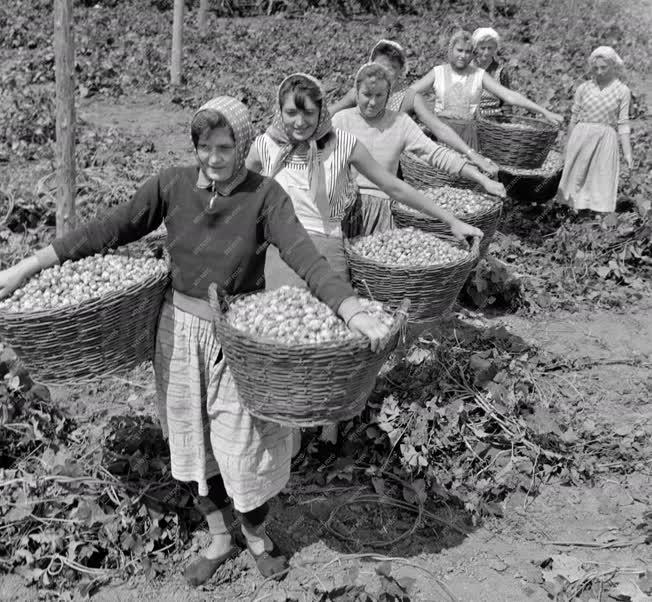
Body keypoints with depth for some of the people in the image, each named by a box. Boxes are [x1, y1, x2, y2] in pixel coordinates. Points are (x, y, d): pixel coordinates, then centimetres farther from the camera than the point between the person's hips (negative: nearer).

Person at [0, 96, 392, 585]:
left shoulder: (264, 195, -14)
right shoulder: (173, 185, -7)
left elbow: (305, 257, -25)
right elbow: (109, 231, -6)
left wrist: (357, 314, -40)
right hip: (181, 330, 3)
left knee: (246, 443, 8)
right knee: (197, 440, 17)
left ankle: (257, 534, 39)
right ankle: (220, 539, 40)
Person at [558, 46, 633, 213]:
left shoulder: (622, 91, 1)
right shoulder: (583, 88, 4)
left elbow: (623, 124, 0)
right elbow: (574, 118, 10)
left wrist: (627, 152, -4)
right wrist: (568, 146, 11)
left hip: (605, 140, -1)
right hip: (581, 137, 2)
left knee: (602, 182, -2)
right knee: (577, 179, 5)